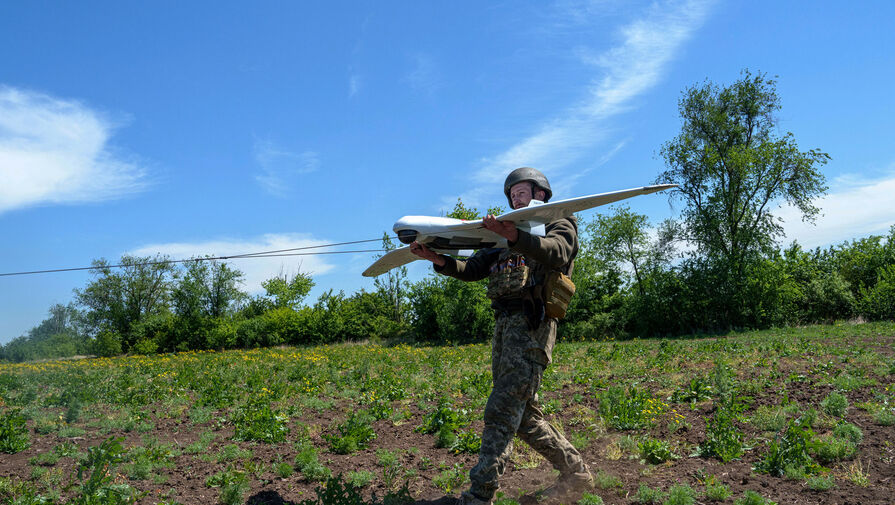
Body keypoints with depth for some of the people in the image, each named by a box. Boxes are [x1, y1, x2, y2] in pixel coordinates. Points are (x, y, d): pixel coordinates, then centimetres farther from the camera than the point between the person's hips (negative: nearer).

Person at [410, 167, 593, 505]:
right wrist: (439, 260, -1)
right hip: (504, 324, 8)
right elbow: (471, 270, 18)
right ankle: (575, 472, 21)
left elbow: (555, 253, -15)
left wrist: (514, 236, -33)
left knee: (502, 411, -14)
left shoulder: (560, 224, 9)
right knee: (524, 414, 9)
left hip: (530, 324, -8)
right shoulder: (505, 238, 29)